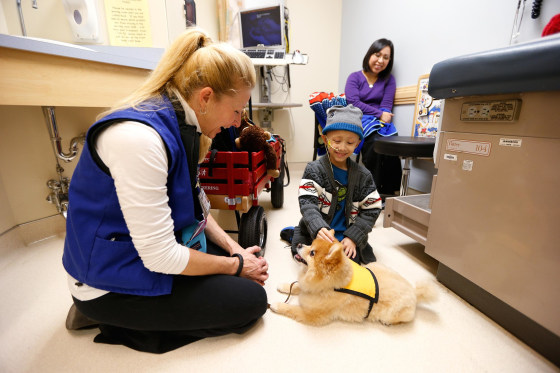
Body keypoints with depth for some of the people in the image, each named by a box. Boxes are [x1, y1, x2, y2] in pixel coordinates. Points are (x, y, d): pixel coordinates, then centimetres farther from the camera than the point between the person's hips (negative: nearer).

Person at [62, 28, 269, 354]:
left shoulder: (182, 125, -2)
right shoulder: (139, 136, -30)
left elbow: (195, 204, 5)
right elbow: (160, 256, -28)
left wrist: (233, 247, -4)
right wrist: (235, 265, -14)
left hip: (159, 250, 9)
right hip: (113, 281, -8)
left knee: (249, 258, 9)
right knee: (251, 301, -7)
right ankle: (113, 318, 2)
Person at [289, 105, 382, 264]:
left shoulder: (363, 175, 2)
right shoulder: (314, 169, -7)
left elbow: (372, 210, 2)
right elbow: (307, 203, -17)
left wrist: (353, 237, -10)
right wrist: (319, 229, -36)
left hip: (347, 238, 3)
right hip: (315, 233, -2)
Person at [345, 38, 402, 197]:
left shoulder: (389, 80, 19)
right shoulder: (354, 77, 12)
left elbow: (386, 106, 8)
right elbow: (353, 103, -4)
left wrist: (384, 118, -15)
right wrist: (379, 114, -12)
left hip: (380, 123, 2)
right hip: (359, 122, -2)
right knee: (374, 141, -35)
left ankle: (388, 191, -25)